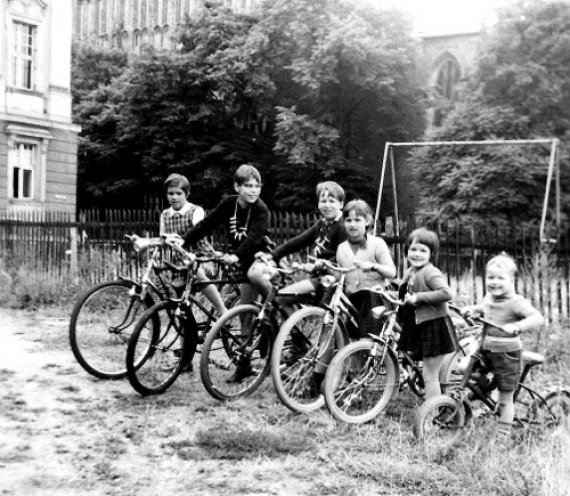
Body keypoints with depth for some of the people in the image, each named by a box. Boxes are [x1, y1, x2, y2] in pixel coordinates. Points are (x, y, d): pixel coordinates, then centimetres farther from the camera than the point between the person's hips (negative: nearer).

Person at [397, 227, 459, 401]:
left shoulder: (430, 272, -18)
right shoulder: (409, 272, 10)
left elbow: (446, 293, -33)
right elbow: (403, 297, 25)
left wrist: (417, 297, -28)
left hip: (434, 326, -9)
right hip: (419, 327, 9)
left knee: (430, 376, -3)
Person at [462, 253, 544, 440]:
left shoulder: (516, 302, -19)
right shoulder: (489, 298, 5)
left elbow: (538, 318, -33)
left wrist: (516, 327, -46)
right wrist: (471, 309, 9)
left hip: (507, 355, -7)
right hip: (485, 351, 7)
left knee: (505, 399, 4)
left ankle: (503, 435, 15)